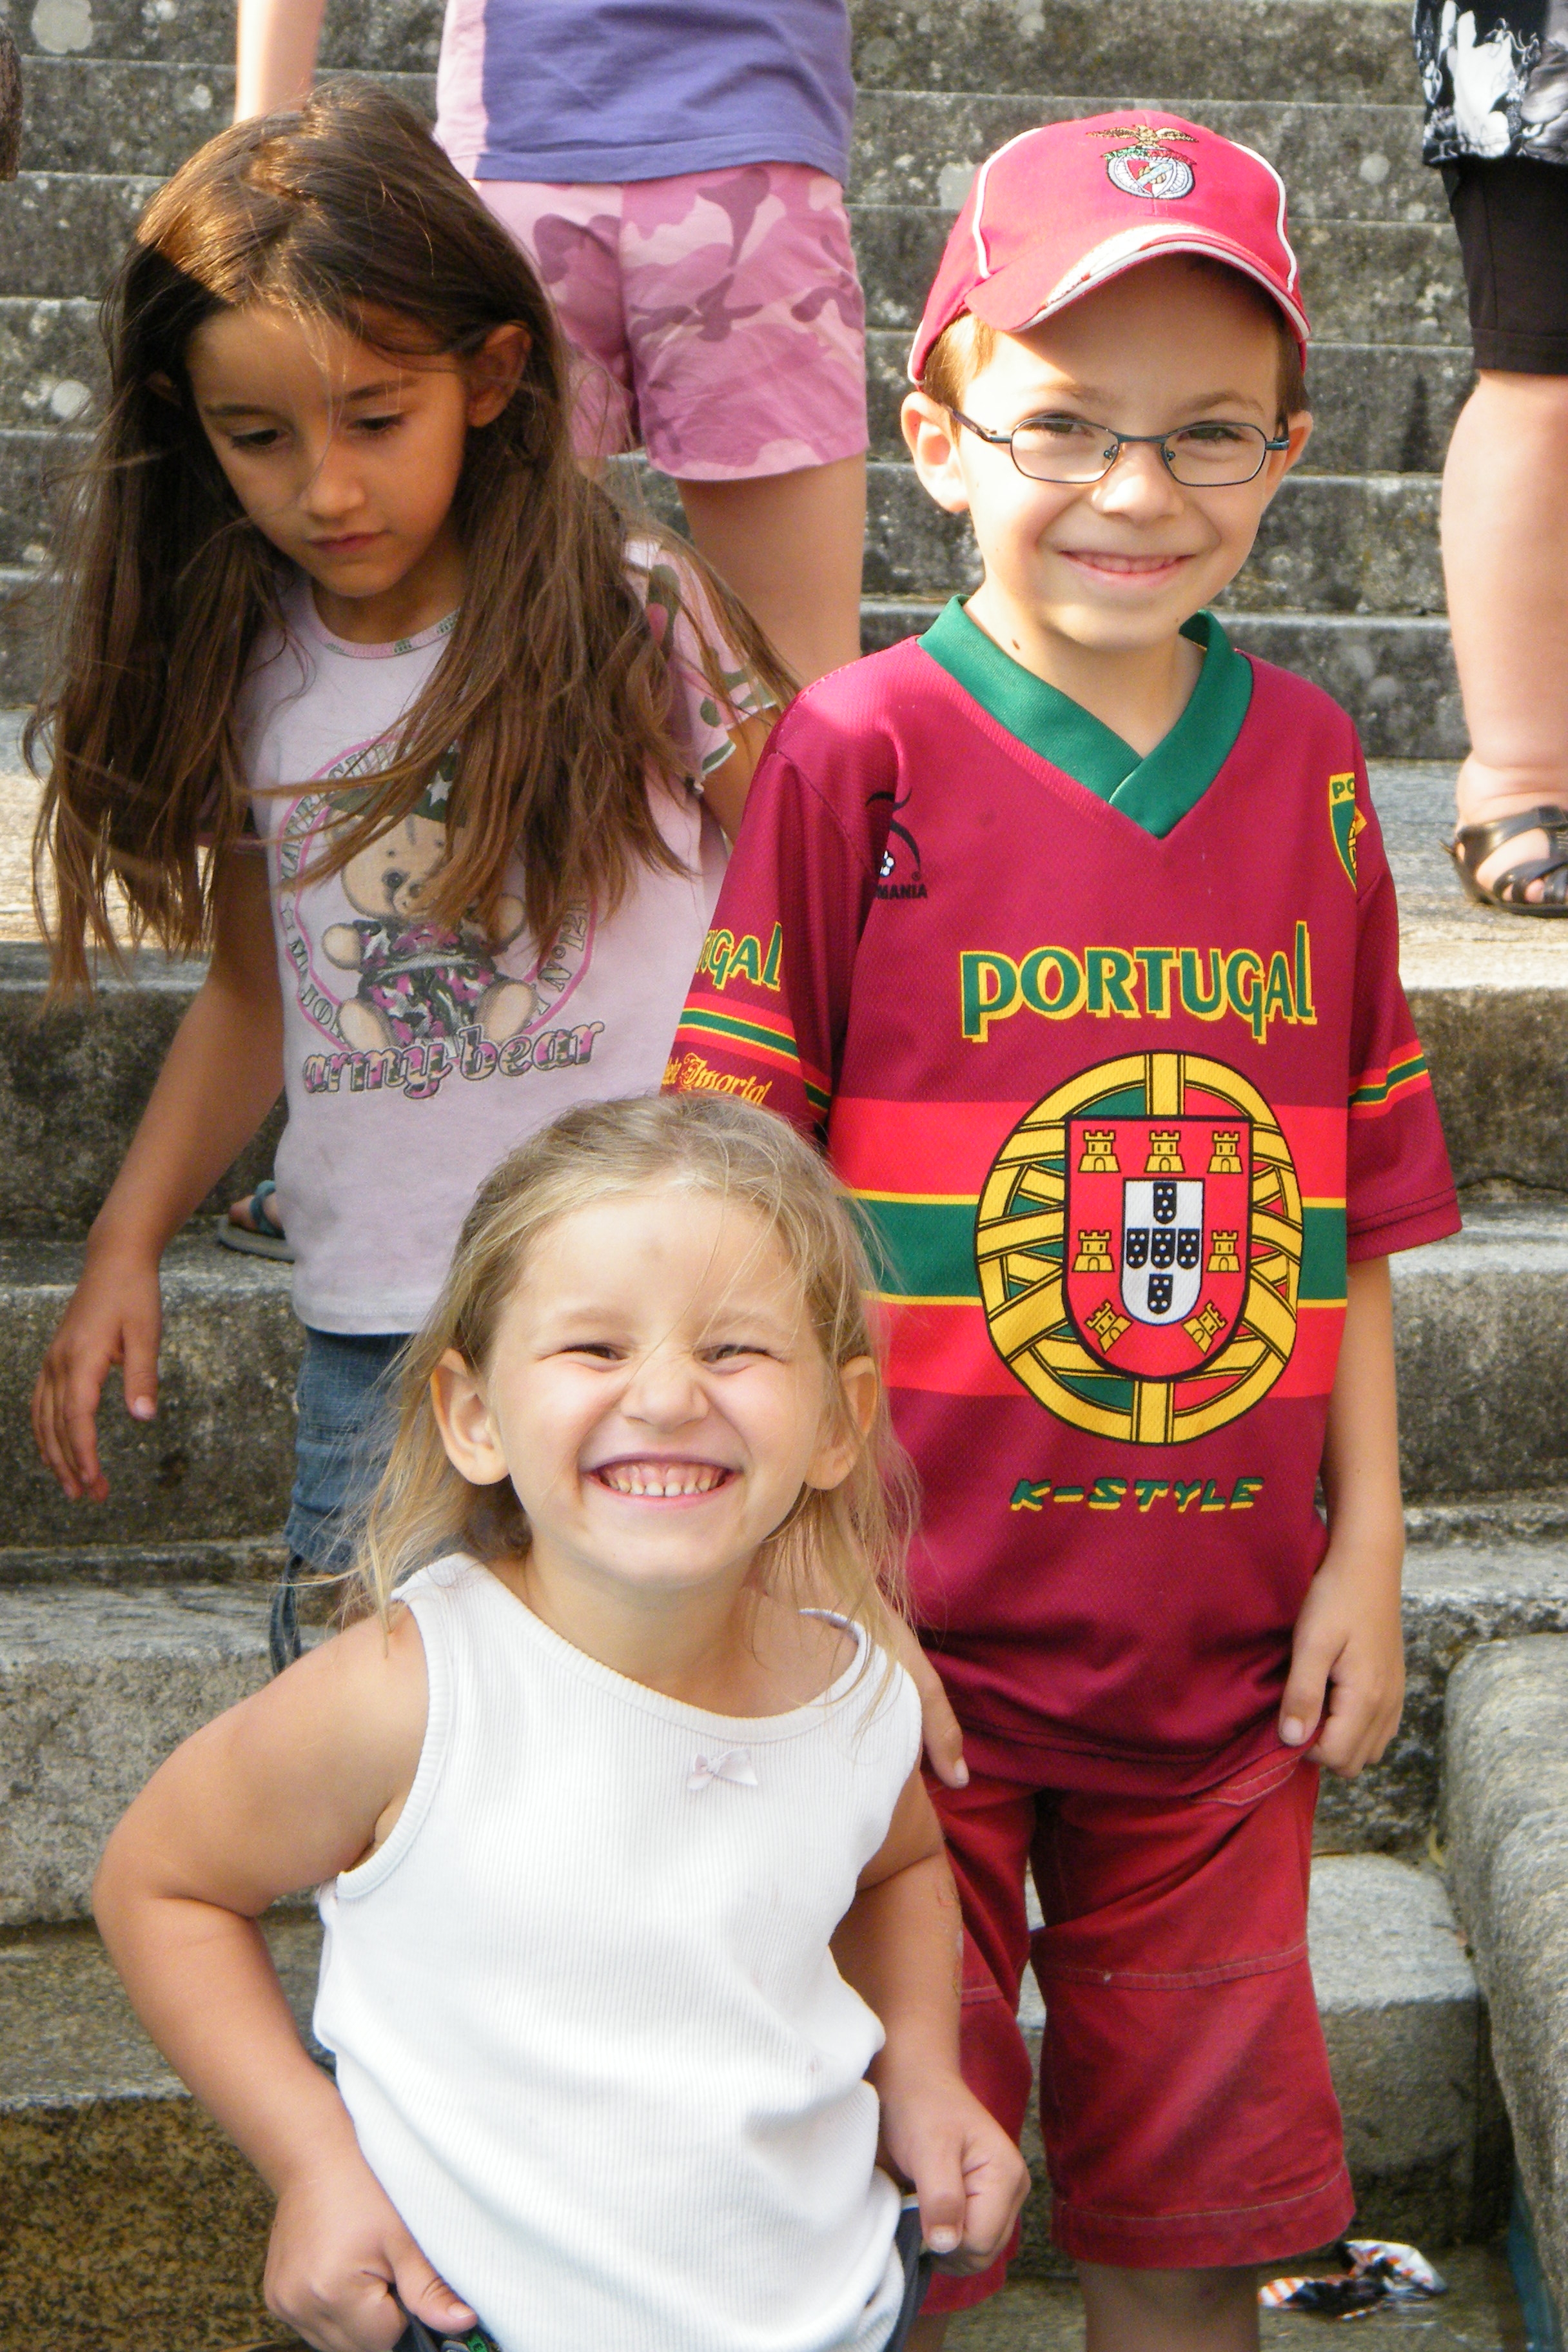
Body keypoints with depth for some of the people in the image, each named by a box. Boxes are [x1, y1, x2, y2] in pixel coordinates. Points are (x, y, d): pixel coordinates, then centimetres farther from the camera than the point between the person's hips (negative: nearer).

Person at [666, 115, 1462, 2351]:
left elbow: (1343, 1212, 9)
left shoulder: (1311, 768, 3)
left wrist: (1368, 1548, 5)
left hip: (1225, 1644, 3)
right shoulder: (858, 758, -9)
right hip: (914, 1636, -3)